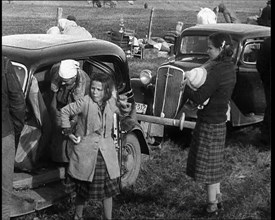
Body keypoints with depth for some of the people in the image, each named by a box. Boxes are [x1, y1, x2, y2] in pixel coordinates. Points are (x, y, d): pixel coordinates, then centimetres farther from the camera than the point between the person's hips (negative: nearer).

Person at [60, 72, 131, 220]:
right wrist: (68, 133, -4)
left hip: (106, 152, 3)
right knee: (83, 189, 11)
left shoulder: (111, 102, -1)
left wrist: (125, 105, -2)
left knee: (108, 188, 7)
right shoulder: (85, 102, -14)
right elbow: (65, 111, -2)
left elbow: (123, 114, 19)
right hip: (86, 151, -3)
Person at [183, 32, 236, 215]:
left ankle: (212, 205, 13)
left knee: (207, 163, 3)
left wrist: (186, 87, -6)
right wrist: (197, 85, -1)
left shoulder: (216, 71, -23)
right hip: (220, 120, 9)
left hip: (209, 123, -9)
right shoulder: (229, 68, 6)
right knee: (215, 162, 20)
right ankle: (217, 197, 31)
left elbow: (199, 98, -23)